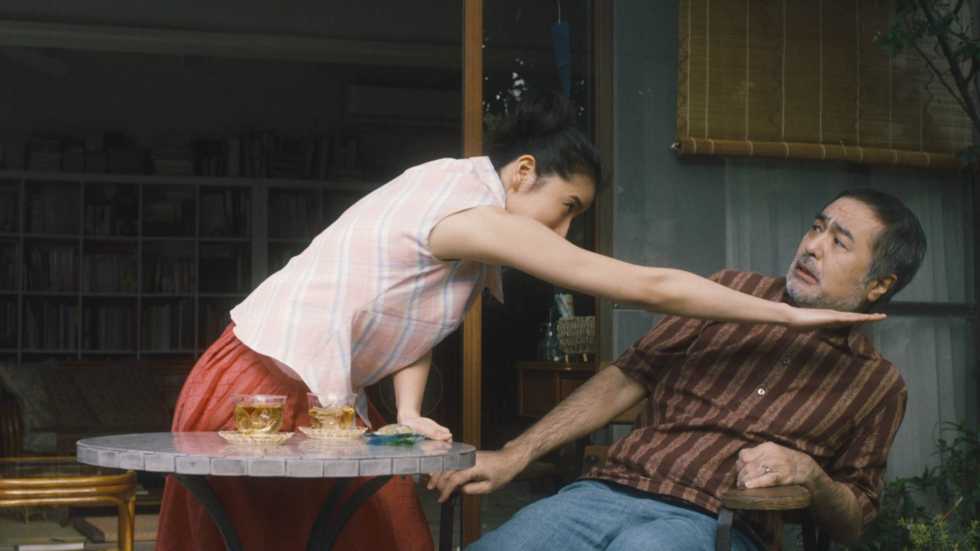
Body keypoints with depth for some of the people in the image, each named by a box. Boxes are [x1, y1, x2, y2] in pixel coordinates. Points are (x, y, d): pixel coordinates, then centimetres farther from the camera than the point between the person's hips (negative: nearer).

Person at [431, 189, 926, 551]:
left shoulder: (878, 384, 14)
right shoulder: (735, 291, 16)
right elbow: (626, 379, 12)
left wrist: (808, 473, -8)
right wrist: (514, 456, 3)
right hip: (605, 491, 2)